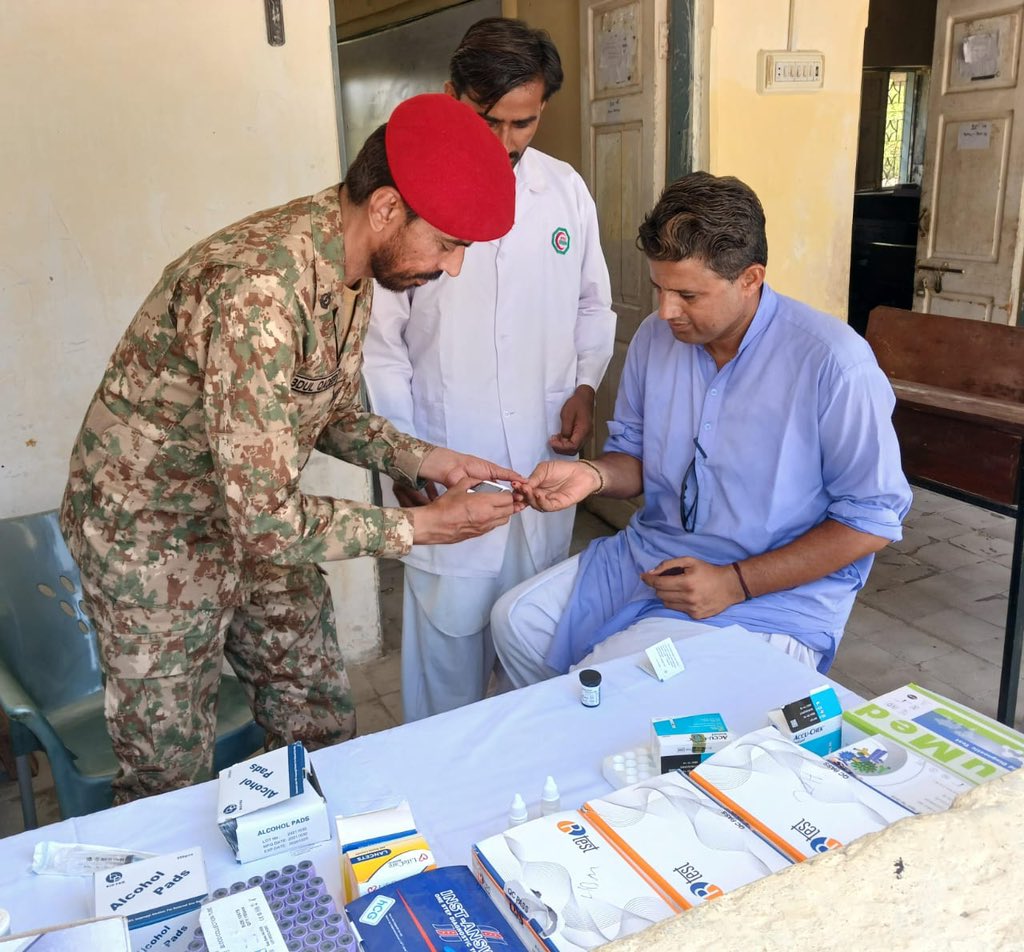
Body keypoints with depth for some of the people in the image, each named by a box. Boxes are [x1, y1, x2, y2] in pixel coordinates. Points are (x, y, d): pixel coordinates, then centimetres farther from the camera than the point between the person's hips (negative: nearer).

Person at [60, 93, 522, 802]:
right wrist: (415, 528, -22)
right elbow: (267, 519, -34)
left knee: (324, 728, 17)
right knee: (172, 777, 9)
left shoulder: (353, 265, -5)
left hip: (258, 513, 8)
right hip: (153, 532, -8)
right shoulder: (259, 290, -35)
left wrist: (421, 460, -8)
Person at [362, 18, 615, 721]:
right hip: (447, 461, -4)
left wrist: (586, 385, 0)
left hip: (547, 453, 4)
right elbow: (381, 337, -5)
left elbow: (594, 304, 16)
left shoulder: (566, 189, 6)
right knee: (449, 624, 4)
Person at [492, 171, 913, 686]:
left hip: (776, 593, -6)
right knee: (515, 620, -3)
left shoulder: (832, 361, -19)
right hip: (652, 552, 7)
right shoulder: (656, 336, 0)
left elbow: (874, 517, -15)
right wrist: (593, 475, -13)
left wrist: (734, 583, -19)